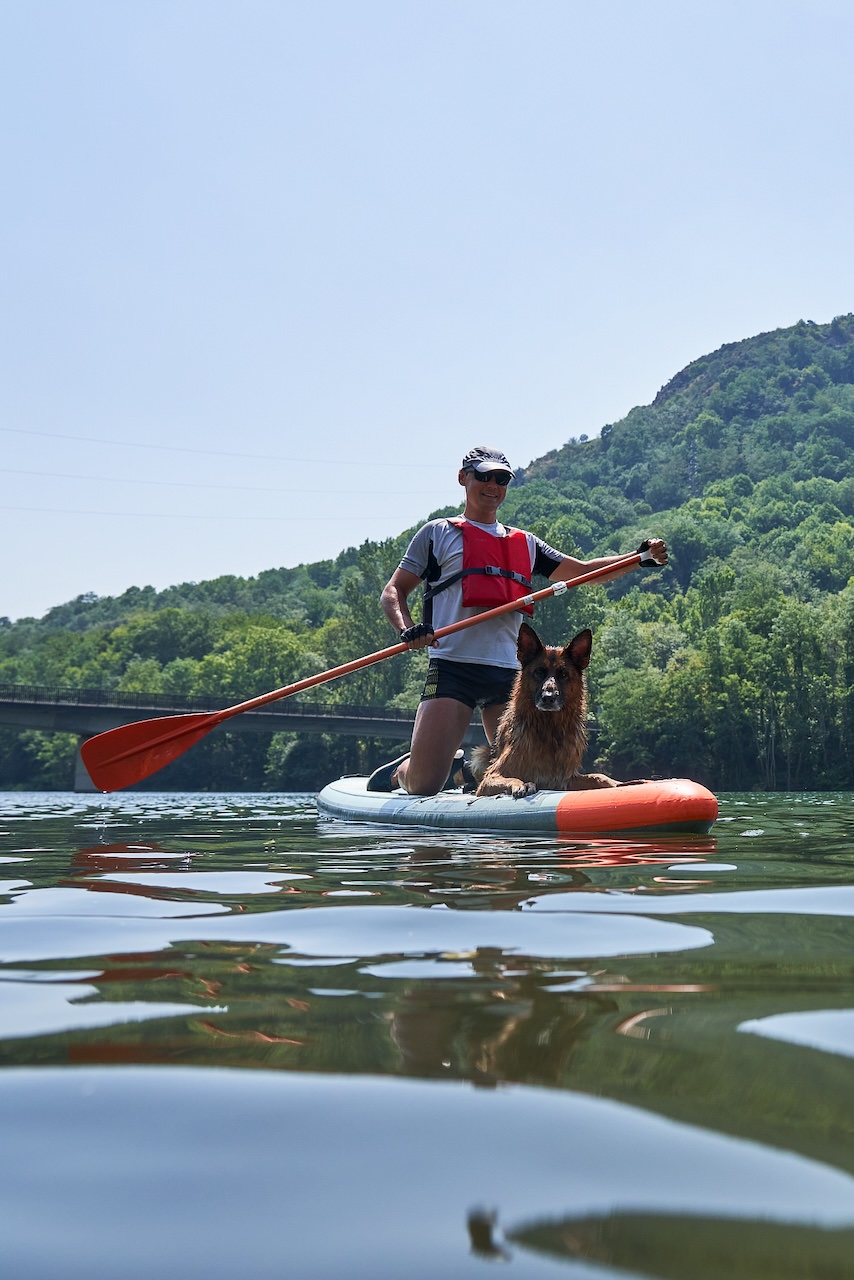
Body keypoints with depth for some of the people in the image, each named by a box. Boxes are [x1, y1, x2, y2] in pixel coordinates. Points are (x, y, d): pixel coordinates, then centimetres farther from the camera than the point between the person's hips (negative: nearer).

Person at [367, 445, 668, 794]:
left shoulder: (525, 544, 23)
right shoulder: (438, 534, 11)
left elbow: (583, 571, 20)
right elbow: (393, 592, 6)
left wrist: (642, 557, 5)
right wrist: (407, 630, -16)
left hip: (510, 674, 5)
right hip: (453, 668, -4)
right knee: (424, 786, -13)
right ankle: (399, 772, 22)